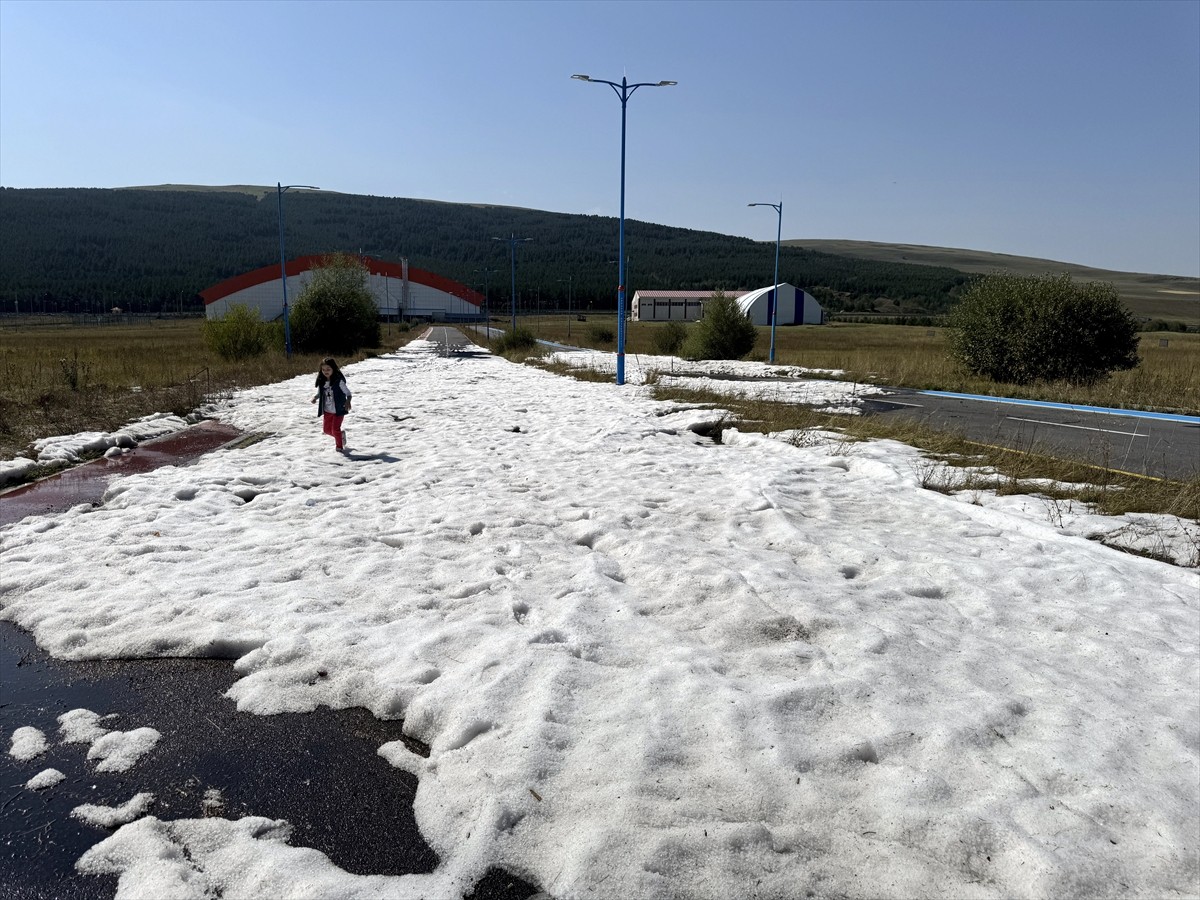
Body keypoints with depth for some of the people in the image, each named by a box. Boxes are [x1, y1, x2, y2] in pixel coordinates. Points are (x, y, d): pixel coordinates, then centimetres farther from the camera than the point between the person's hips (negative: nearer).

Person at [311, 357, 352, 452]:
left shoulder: (339, 381, -18)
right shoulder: (321, 381, -2)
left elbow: (347, 392, -14)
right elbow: (319, 393, 12)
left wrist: (348, 401, -31)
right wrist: (315, 398, -8)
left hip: (338, 410, -6)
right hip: (327, 411, 6)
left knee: (335, 429, -7)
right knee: (327, 430, 12)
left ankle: (339, 446, 14)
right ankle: (341, 435, 39)